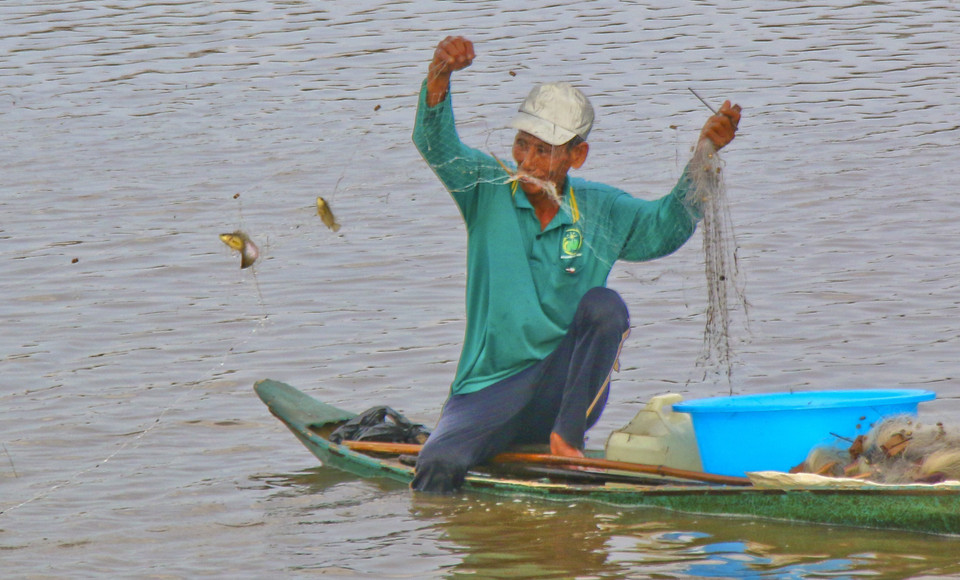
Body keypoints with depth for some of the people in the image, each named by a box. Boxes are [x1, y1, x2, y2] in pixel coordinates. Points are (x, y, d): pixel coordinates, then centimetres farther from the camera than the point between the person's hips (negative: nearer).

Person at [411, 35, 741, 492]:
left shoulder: (600, 212, 6)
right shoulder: (489, 191, -1)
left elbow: (667, 225, -3)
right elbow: (436, 146, -16)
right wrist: (440, 74, -36)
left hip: (564, 388, 2)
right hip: (488, 392, -2)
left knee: (604, 305, -26)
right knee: (439, 466, -31)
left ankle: (567, 437, -22)